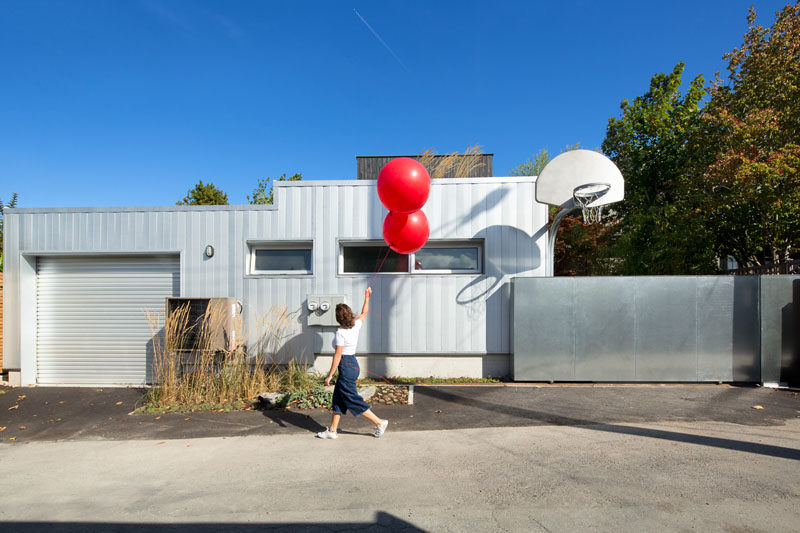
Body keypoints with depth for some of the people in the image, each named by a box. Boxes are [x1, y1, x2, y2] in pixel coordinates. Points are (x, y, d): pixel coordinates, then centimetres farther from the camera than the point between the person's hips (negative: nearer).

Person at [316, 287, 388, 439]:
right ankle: (332, 430, 24)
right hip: (353, 365, 9)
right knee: (338, 398, 16)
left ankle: (379, 423, 8)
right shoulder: (356, 326, 0)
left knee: (353, 401, 2)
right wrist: (367, 297, 29)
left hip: (346, 368, -9)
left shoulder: (340, 333, -20)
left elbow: (337, 356, -19)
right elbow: (364, 312, 18)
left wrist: (329, 375, -14)